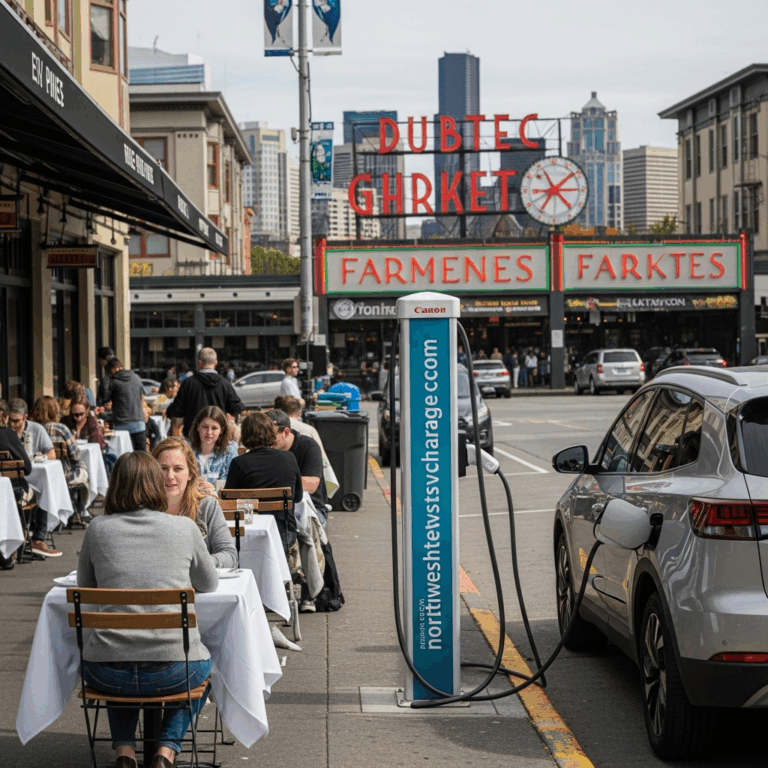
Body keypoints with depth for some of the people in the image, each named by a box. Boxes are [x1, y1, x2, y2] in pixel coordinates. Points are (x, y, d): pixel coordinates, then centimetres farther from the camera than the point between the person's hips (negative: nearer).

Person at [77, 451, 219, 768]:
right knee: (200, 662, 34)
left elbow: (84, 587, 17)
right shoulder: (183, 527, -1)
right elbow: (209, 584, 15)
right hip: (172, 671, -1)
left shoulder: (98, 529, 1)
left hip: (107, 674, 1)